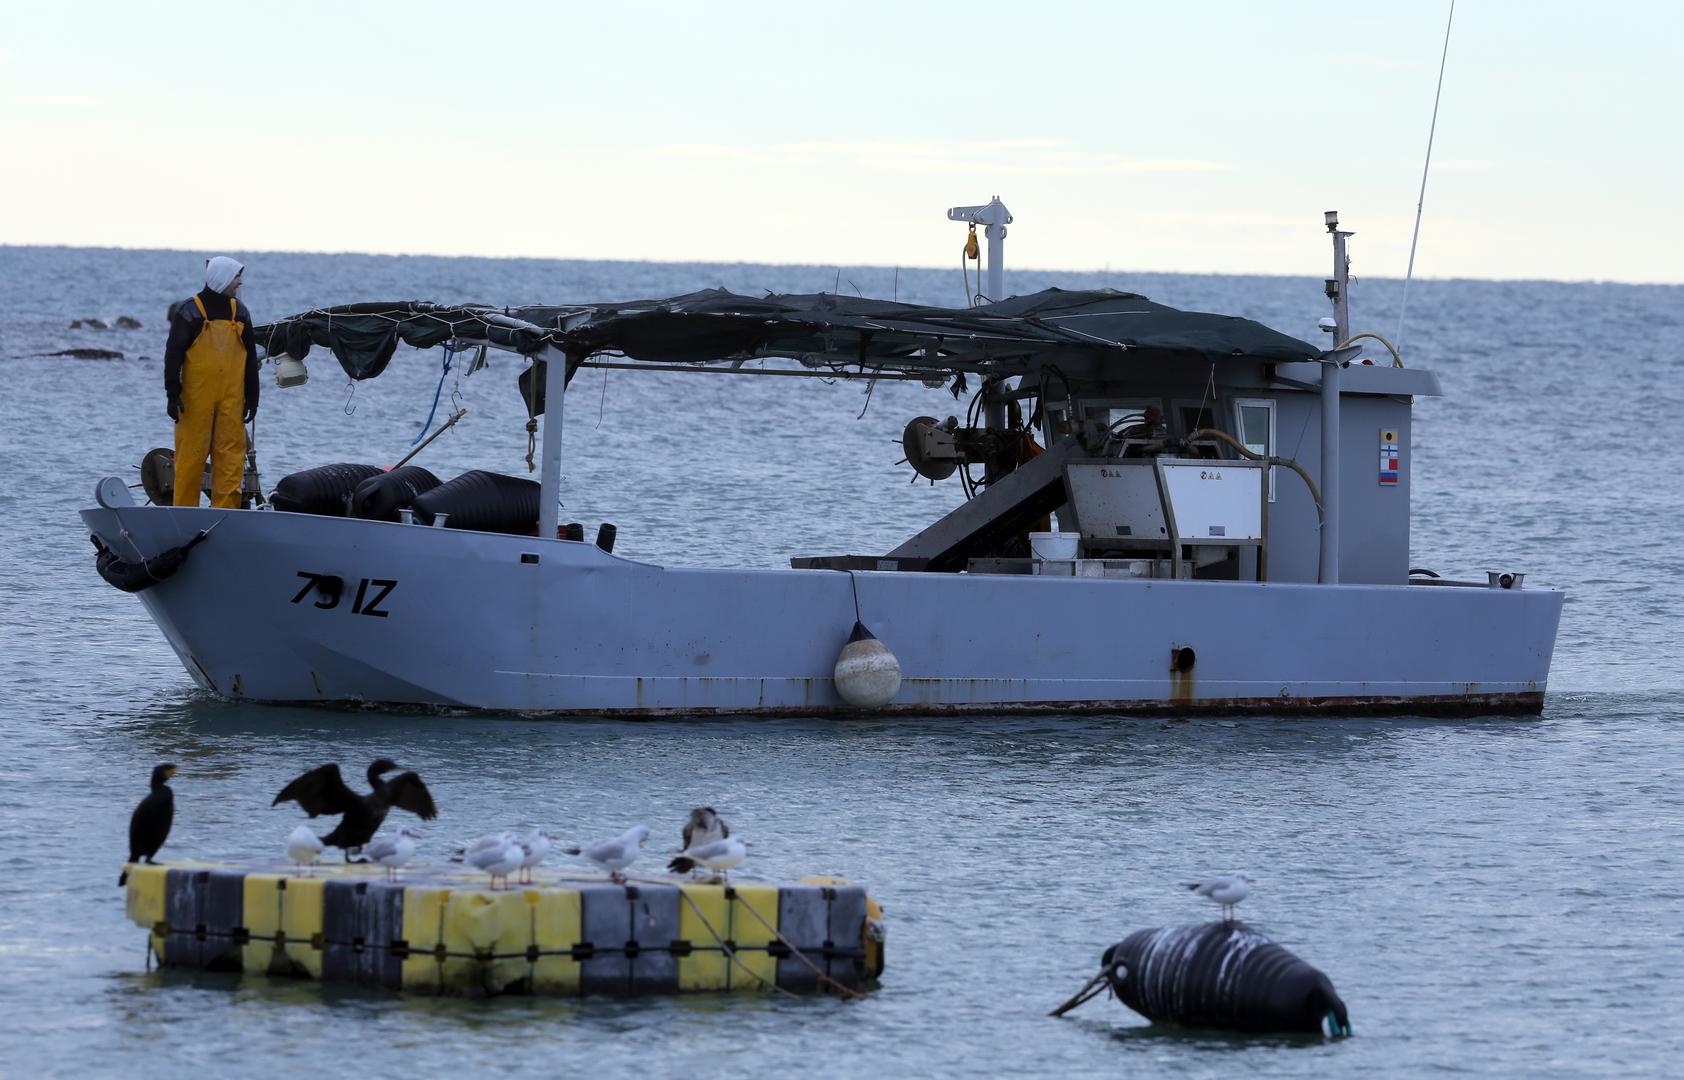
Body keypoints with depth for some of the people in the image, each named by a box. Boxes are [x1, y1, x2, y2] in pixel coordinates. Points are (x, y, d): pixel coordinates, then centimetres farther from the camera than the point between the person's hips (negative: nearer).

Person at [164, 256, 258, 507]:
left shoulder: (239, 312, 13)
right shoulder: (189, 311, -2)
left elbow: (250, 358, 17)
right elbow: (173, 354, -3)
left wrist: (252, 397, 13)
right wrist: (173, 393, -10)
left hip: (231, 397, 4)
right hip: (196, 397, -4)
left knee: (231, 453, -1)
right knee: (191, 453, -3)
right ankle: (184, 512, 2)